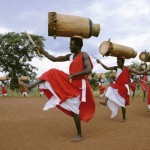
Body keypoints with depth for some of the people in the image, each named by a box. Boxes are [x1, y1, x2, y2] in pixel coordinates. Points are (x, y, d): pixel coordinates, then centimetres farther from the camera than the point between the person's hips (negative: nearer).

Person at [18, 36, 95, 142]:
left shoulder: (84, 55, -11)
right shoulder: (70, 56, 11)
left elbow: (89, 70, -24)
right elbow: (54, 59, 14)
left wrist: (73, 74, -25)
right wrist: (42, 51, 8)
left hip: (78, 85, -8)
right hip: (70, 82, 8)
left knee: (73, 109, -6)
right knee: (53, 73, 1)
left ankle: (80, 135, 8)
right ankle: (30, 86, -2)